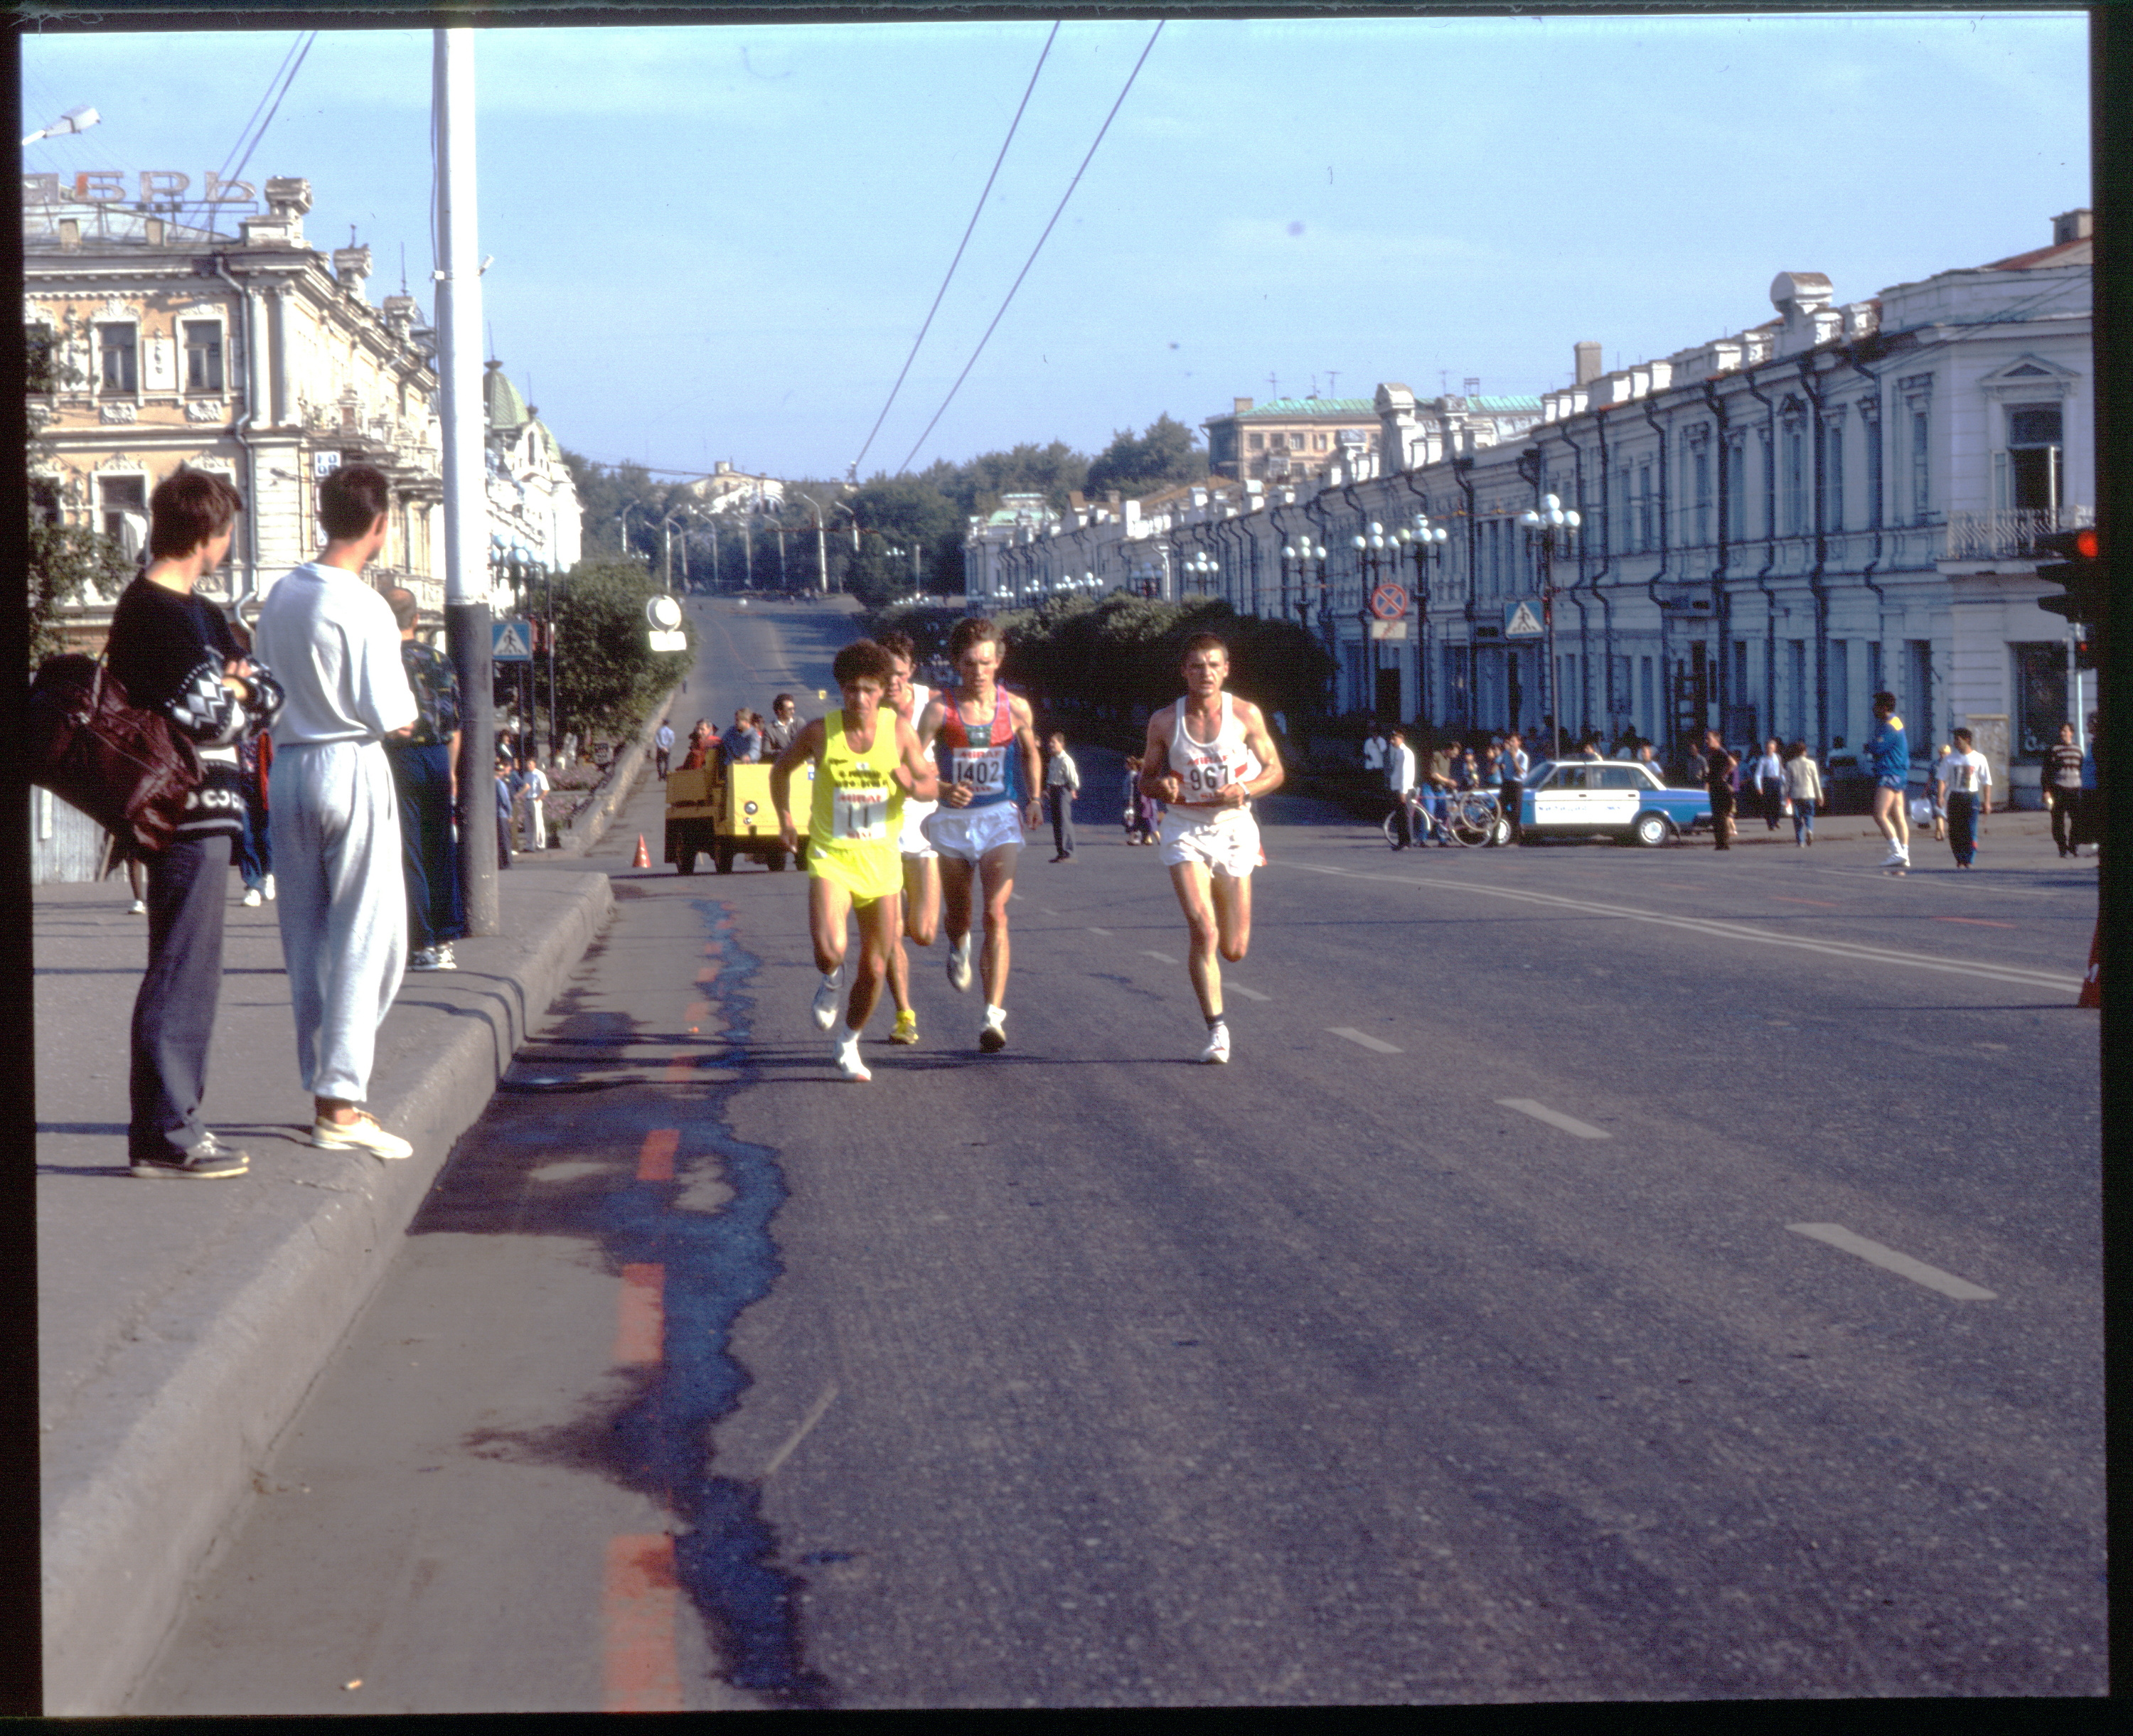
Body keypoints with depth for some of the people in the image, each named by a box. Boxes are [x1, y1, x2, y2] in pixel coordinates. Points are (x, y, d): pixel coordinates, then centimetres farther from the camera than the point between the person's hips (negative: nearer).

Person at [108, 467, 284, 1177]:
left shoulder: (195, 611, 17)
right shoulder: (153, 613, -13)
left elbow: (268, 697, 13)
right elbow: (206, 716, -21)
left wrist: (233, 688, -7)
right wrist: (237, 692, -2)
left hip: (204, 816, 10)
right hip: (185, 816, -10)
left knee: (190, 967, 15)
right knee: (181, 971, -8)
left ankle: (172, 1122, 22)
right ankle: (162, 1134, -5)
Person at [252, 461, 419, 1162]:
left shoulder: (281, 596, 7)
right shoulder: (365, 608, -14)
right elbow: (392, 716, -14)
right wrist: (408, 705, 5)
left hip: (289, 767, 7)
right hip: (353, 769, -7)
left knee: (306, 936, 11)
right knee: (365, 937, -2)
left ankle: (324, 1088, 17)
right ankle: (340, 1103, -5)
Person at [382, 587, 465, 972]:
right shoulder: (439, 659, 8)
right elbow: (455, 724, 10)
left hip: (400, 756, -5)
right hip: (438, 758, 5)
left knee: (407, 853, -1)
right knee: (440, 850, 10)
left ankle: (423, 944, -3)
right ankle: (444, 940, 12)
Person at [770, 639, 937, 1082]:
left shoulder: (898, 730, -4)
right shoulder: (819, 732, -7)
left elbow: (931, 787, 2)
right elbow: (781, 769, 12)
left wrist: (911, 784, -20)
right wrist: (785, 819, 8)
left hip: (881, 861, 2)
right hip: (831, 857, -2)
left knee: (874, 967, 7)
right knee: (828, 949, -25)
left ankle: (849, 1045, 30)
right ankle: (830, 980, 13)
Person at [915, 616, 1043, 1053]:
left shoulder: (1016, 708, -1)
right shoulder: (940, 709, -8)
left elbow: (1030, 753, 19)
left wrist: (1032, 799, 10)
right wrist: (942, 789, -31)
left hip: (1000, 819, -1)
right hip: (953, 820, 1)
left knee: (995, 913, -17)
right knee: (957, 916, 15)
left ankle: (994, 1017, -23)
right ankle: (959, 946, 56)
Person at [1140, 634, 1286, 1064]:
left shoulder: (1246, 715, -4)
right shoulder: (1164, 721, -3)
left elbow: (1275, 770, 4)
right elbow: (1147, 779, 8)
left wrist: (1247, 791, -16)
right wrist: (1162, 785, -16)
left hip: (1233, 829, 1)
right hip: (1185, 830, -1)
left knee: (1234, 949, 4)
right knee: (1203, 931, -19)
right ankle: (1217, 1029, -10)